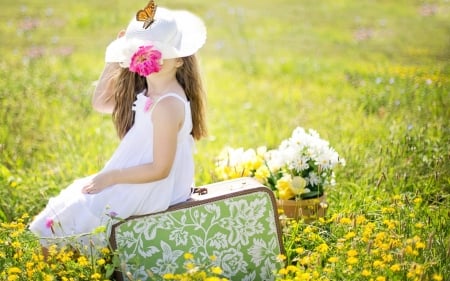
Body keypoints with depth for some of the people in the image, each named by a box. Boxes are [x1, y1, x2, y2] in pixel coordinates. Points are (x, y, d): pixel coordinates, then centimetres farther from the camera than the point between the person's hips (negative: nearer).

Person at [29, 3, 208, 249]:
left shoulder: (167, 106, -27)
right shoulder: (143, 92, 4)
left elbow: (159, 169, -26)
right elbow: (100, 103, 16)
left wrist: (110, 177, -17)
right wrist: (114, 60, 5)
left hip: (149, 193, -10)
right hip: (138, 183, 10)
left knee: (68, 218, -6)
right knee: (74, 198, 22)